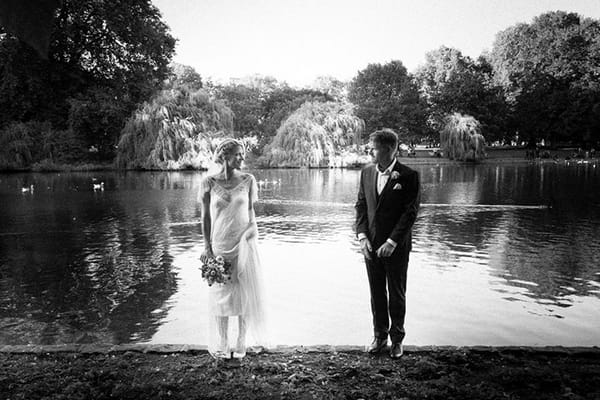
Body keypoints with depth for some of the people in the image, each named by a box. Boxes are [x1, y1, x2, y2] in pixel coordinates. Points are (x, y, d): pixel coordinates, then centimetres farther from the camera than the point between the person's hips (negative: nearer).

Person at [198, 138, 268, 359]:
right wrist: (207, 246, -2)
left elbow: (251, 212, 8)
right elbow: (205, 217, 1)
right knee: (221, 295, 8)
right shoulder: (209, 183, -4)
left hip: (244, 245, 1)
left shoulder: (248, 180, -1)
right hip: (219, 246, -1)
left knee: (245, 293, 5)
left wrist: (252, 229, -8)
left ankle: (240, 343, 20)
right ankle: (222, 345, 22)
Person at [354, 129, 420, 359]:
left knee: (397, 295, 9)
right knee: (376, 294, 13)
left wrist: (392, 242, -16)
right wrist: (362, 236, -4)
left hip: (396, 247, -4)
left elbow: (411, 212, -12)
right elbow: (361, 205, 8)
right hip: (371, 245, 4)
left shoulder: (408, 176, -10)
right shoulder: (367, 173, 6)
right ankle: (379, 336, 28)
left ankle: (397, 339, 24)